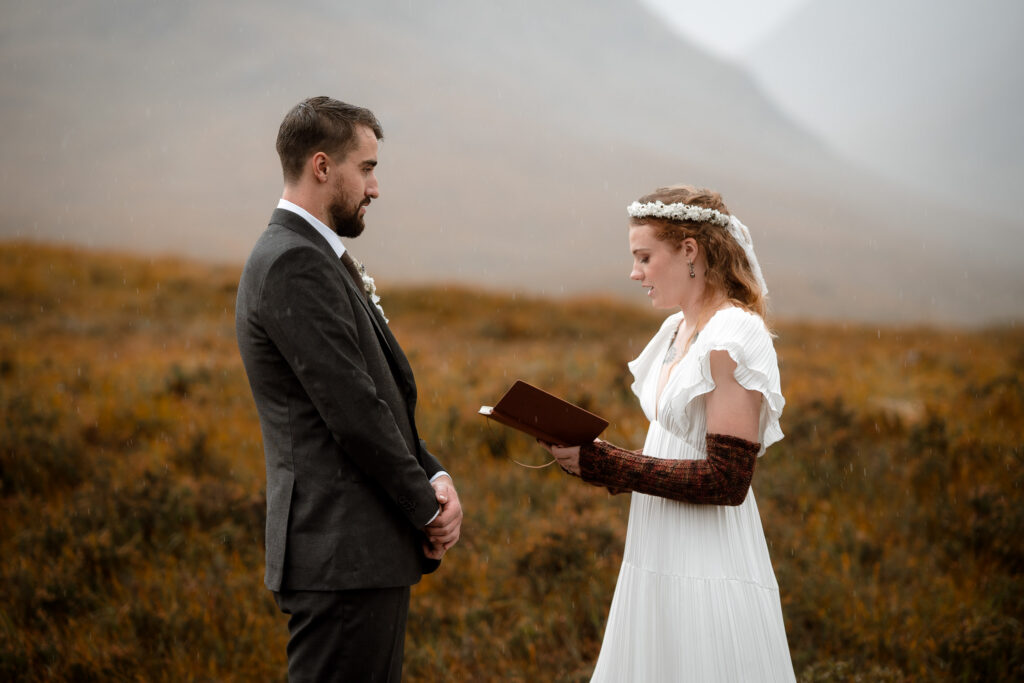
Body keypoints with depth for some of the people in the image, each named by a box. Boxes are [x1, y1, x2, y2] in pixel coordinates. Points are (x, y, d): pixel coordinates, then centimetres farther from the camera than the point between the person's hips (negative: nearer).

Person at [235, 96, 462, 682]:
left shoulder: (317, 259, 18)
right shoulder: (294, 264, -15)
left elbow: (382, 396, 18)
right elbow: (352, 411, -19)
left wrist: (434, 475, 2)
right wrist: (428, 507, -8)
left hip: (370, 554, 10)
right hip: (342, 554, -10)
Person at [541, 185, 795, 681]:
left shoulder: (733, 338, -15)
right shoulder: (677, 329, 12)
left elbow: (726, 480, -20)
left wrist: (603, 464, -18)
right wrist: (587, 455, 0)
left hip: (709, 570, -9)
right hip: (660, 565, 9)